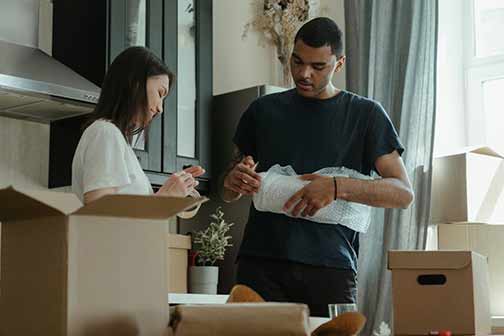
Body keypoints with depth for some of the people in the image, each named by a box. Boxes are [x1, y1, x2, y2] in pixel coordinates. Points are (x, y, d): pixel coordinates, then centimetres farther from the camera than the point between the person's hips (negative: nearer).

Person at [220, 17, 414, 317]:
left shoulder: (366, 114, 8)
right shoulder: (263, 110, 15)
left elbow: (404, 193, -1)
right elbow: (228, 193, 21)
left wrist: (338, 188, -17)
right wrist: (234, 181, -4)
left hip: (331, 268, -1)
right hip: (261, 265, 2)